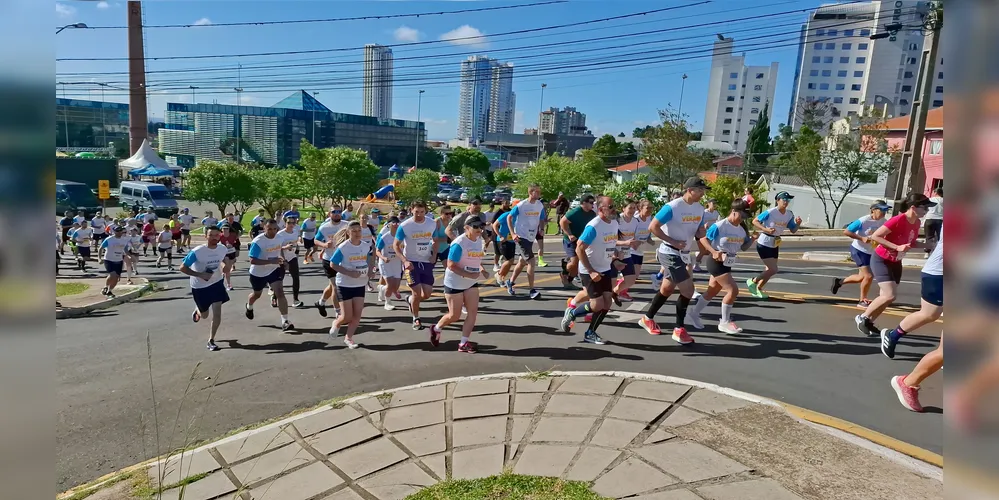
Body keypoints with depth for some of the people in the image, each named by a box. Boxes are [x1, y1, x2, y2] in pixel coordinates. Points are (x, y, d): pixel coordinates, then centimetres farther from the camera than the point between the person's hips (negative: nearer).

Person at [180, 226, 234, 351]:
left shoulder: (223, 248, -12)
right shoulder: (197, 251, -26)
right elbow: (182, 267, -20)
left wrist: (226, 268, -9)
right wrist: (200, 275, -29)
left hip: (216, 283, 3)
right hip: (200, 286, -3)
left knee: (217, 313, -4)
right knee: (205, 315, 15)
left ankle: (211, 341, 13)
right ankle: (197, 310, 53)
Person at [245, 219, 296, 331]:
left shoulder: (280, 238, -11)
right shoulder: (257, 242, -28)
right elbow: (252, 260, -31)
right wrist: (270, 261, -40)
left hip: (274, 270, 2)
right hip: (258, 273, -2)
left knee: (280, 293, -15)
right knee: (257, 294, 22)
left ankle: (285, 321, -14)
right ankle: (249, 307, 59)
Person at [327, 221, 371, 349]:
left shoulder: (366, 245, -2)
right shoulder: (343, 247, -16)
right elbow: (332, 264, -12)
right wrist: (349, 273, -23)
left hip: (360, 285, 4)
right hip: (344, 285, -4)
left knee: (357, 315, 3)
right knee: (347, 316, -2)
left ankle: (348, 337, 22)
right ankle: (336, 324, 33)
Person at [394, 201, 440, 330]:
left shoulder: (432, 224, -3)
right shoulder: (404, 226, -14)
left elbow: (436, 241, 13)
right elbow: (396, 245, -7)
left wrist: (434, 255, -4)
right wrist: (404, 261, -18)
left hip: (427, 262, 4)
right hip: (411, 262, -4)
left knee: (427, 293, 3)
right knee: (417, 292, -5)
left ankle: (410, 300, 36)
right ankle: (416, 319, 17)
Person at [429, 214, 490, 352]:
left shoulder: (479, 240, 3)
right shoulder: (459, 243, -22)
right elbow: (451, 265, -23)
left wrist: (482, 270, -2)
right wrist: (469, 275, -29)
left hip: (471, 284, 7)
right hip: (454, 283, -7)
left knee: (473, 312, -2)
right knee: (454, 316, 4)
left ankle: (463, 343, 8)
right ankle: (436, 329, 33)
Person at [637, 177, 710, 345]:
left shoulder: (700, 209, 4)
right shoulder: (672, 207, -20)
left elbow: (698, 232, 13)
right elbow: (652, 227, -19)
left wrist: (703, 232, -12)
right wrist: (673, 242, -21)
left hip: (683, 254, 9)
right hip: (669, 253, -9)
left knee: (667, 289, 19)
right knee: (688, 288, -13)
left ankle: (647, 319, 37)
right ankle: (679, 330, 1)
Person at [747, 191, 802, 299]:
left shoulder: (790, 214, 0)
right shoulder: (770, 212, -20)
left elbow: (793, 230, 7)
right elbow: (754, 221, -17)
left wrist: (798, 224, -13)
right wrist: (766, 229, -29)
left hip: (775, 245, 8)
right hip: (764, 244, -8)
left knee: (770, 270, 13)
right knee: (773, 270, -11)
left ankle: (758, 289, 29)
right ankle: (752, 281, 8)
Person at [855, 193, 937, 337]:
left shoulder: (916, 223, 0)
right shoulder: (898, 220, -24)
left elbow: (911, 243, 14)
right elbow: (875, 236, -26)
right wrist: (897, 247, -30)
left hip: (896, 263, 9)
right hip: (881, 260, -8)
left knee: (888, 298, 9)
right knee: (889, 296, -17)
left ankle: (869, 322, 22)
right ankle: (862, 317, 0)